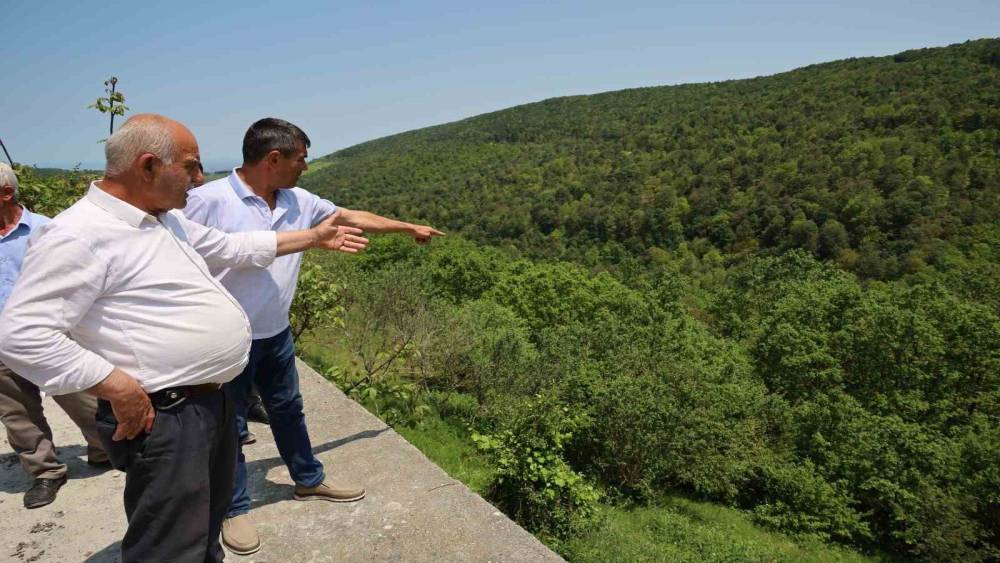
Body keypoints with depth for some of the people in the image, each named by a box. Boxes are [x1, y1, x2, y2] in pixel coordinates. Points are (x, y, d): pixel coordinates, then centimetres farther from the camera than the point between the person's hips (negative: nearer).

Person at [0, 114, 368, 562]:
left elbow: (233, 248, 20)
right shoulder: (78, 235, -19)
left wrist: (313, 238, 23)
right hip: (162, 417, -9)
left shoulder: (168, 219, 9)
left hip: (212, 401, 9)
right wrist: (118, 387, -21)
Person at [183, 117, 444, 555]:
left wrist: (408, 227, 18)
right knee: (229, 424, 10)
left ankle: (309, 480, 40)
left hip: (277, 334, 6)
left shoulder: (298, 202, 0)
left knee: (288, 410, 21)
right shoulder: (209, 200, -19)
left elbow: (350, 217, 11)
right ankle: (235, 509, 30)